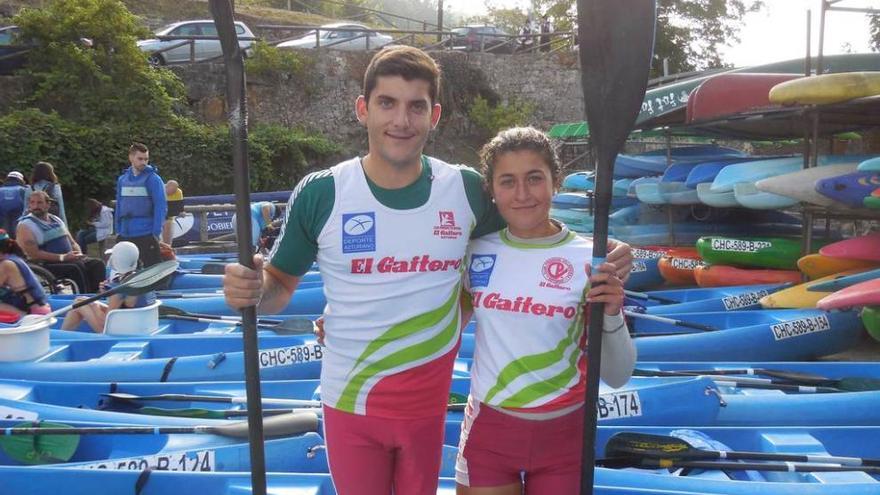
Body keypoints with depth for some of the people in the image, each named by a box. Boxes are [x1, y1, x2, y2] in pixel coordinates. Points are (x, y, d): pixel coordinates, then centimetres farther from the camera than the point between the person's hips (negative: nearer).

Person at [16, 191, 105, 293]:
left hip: (69, 259, 7)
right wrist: (62, 257, -20)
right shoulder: (25, 225, -4)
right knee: (77, 268, -33)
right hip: (47, 265, -6)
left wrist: (78, 254, -4)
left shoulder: (56, 220, 17)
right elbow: (34, 254, -14)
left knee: (97, 264, -16)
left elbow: (73, 243, 20)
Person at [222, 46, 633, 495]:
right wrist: (253, 290, -24)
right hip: (349, 406, -1)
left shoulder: (466, 188, -8)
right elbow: (281, 283, -1)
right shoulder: (320, 194, -12)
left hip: (429, 405, 2)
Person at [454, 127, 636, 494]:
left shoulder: (590, 260, -11)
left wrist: (611, 316, -25)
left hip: (564, 436, -1)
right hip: (488, 429, 1)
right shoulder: (476, 252, -6)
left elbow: (616, 377, -10)